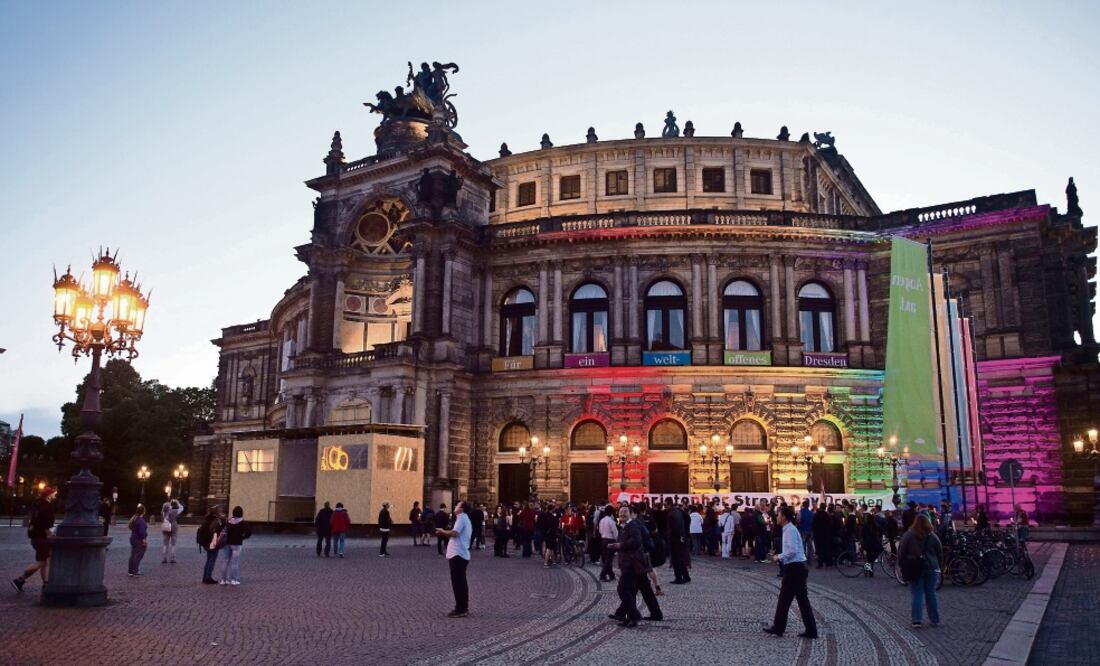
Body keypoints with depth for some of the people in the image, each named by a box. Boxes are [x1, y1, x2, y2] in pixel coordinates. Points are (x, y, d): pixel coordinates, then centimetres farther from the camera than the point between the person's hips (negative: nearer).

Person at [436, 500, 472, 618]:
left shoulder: (461, 517, -11)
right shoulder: (465, 519, 21)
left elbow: (455, 533, -23)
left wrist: (443, 531, -7)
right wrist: (445, 534, 12)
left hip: (457, 555, -10)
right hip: (461, 554, 10)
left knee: (457, 583, -7)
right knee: (461, 582, 13)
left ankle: (460, 609, -5)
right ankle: (464, 608, 17)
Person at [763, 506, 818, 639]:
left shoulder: (790, 530, -16)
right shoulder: (789, 529, 15)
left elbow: (792, 551, -25)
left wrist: (779, 557, -12)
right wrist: (781, 557, 14)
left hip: (793, 568, -10)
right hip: (798, 567, 10)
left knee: (784, 599, 1)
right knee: (802, 599, 10)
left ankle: (778, 628, 10)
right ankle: (811, 630, 11)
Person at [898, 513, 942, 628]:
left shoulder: (908, 536, -7)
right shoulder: (933, 537, 0)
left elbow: (901, 553, -4)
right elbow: (940, 554, 8)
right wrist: (938, 567, 17)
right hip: (931, 569, 2)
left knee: (917, 594, 2)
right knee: (931, 594, 10)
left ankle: (916, 619, -4)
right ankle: (935, 620, 16)